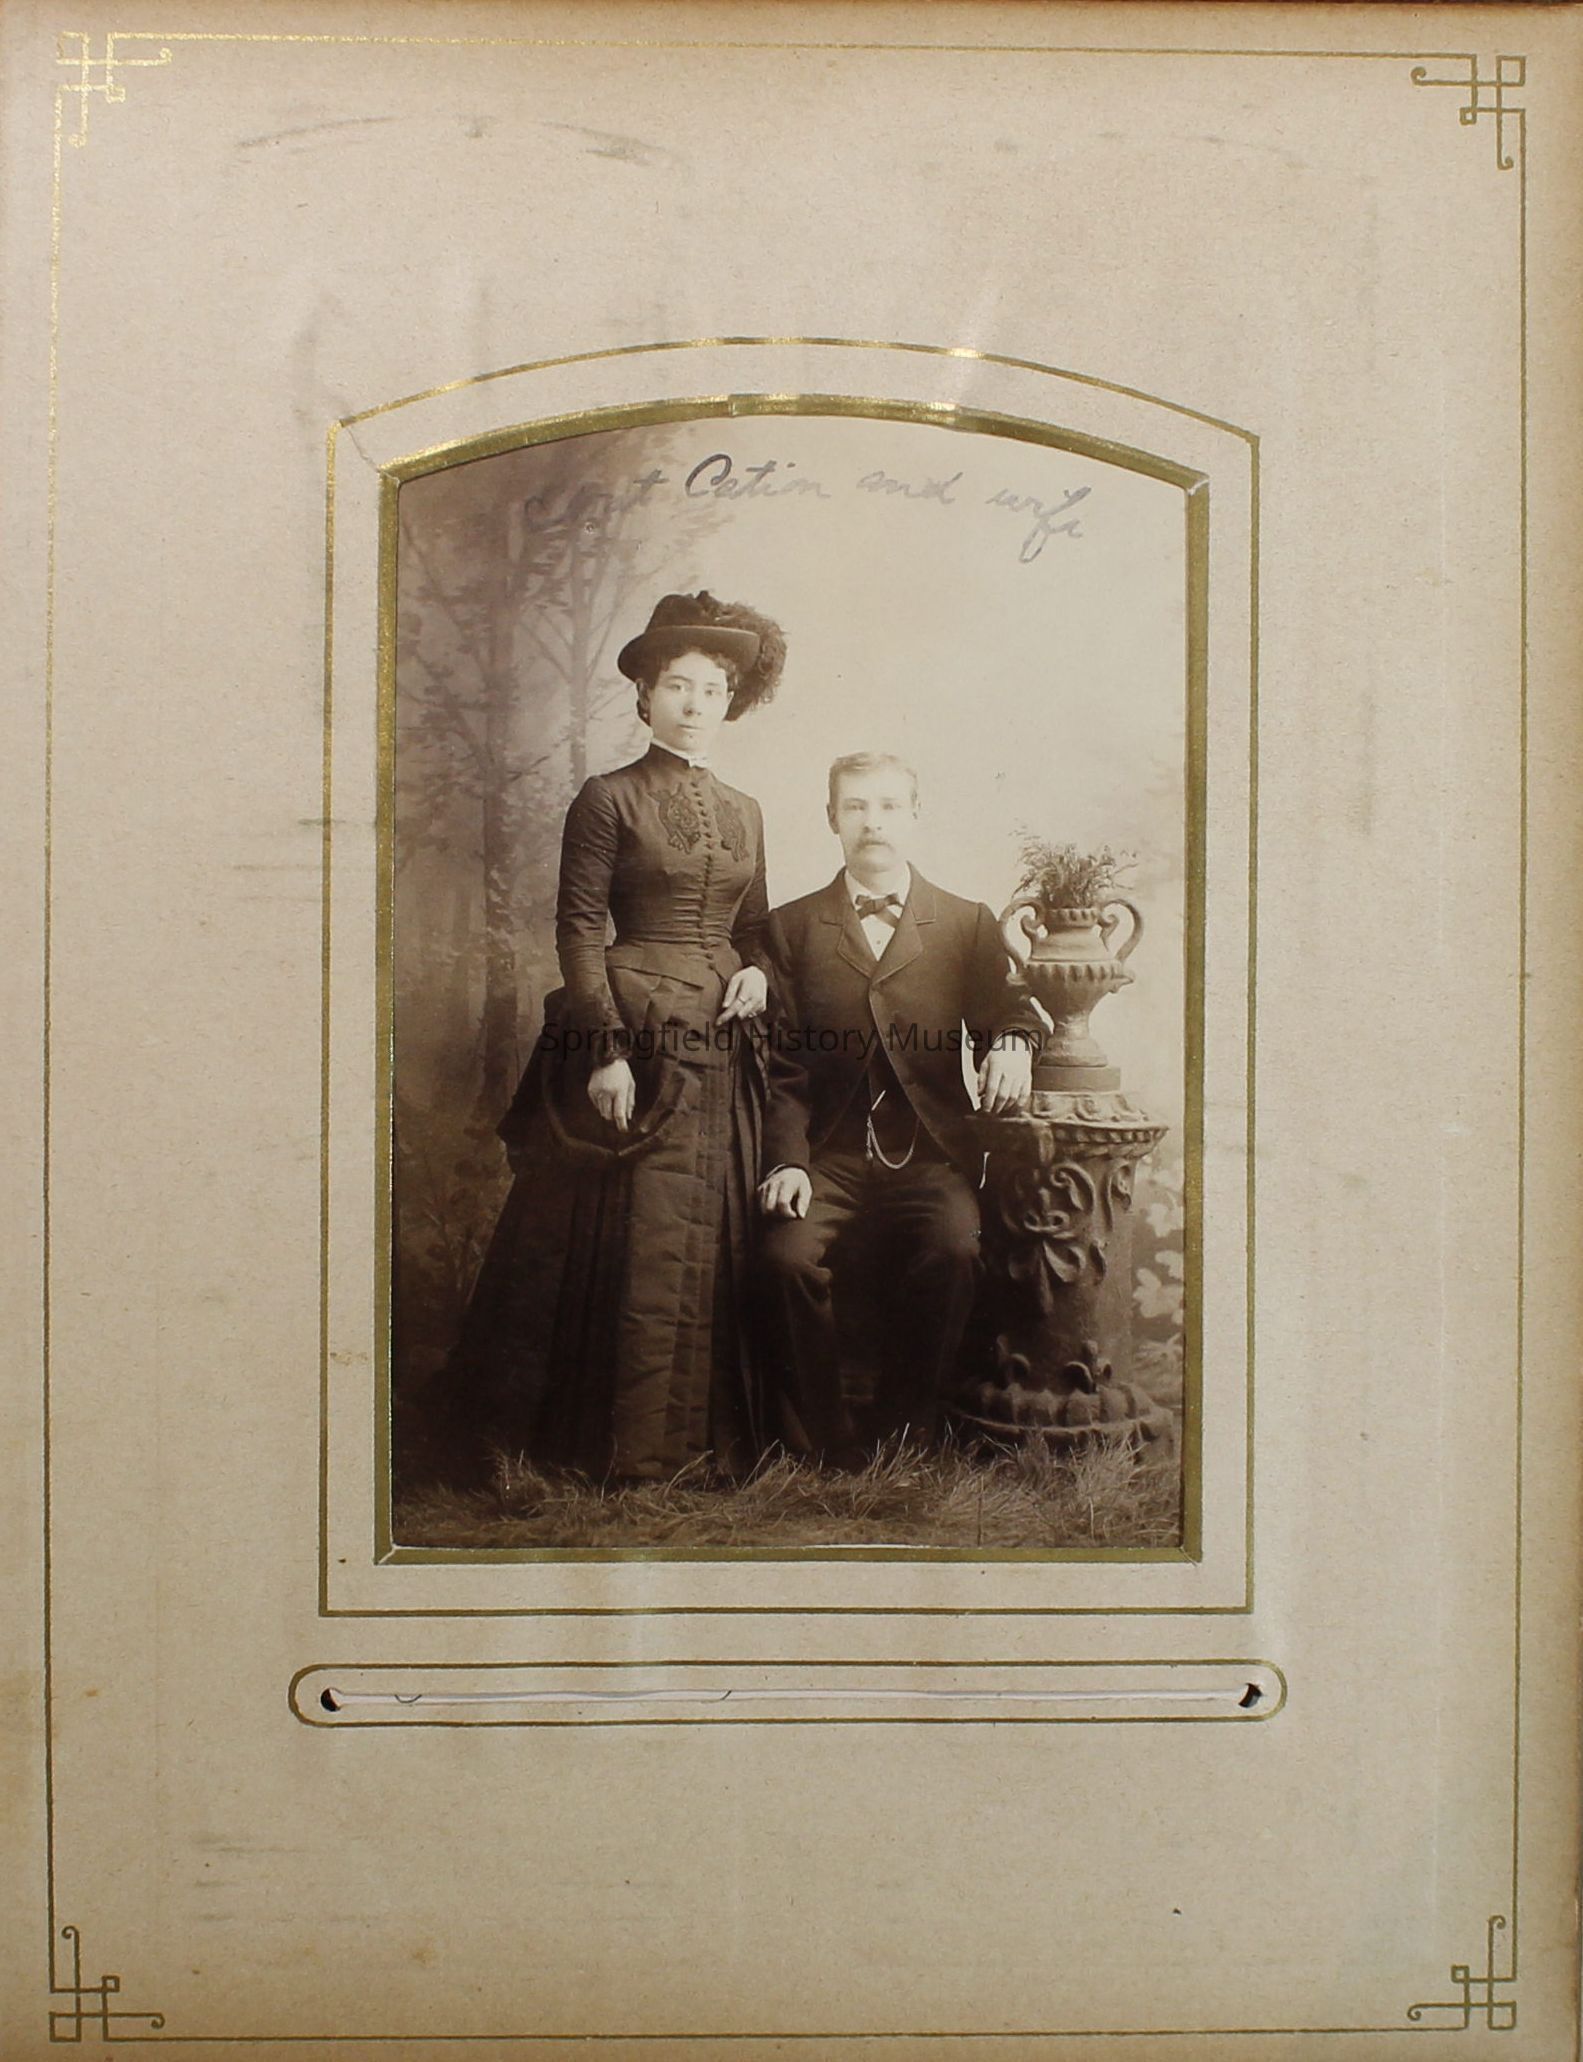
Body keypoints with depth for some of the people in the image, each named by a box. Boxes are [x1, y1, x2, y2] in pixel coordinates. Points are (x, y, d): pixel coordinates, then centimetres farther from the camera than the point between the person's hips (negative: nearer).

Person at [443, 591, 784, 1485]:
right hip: (636, 1041, -5)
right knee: (631, 1239, -2)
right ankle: (626, 1445, 11)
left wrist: (758, 971, -2)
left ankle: (710, 1436, 18)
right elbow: (580, 930, -8)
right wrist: (608, 1050, -15)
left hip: (723, 1050, 6)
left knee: (718, 1241, 8)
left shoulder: (745, 812, 14)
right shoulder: (609, 798, -3)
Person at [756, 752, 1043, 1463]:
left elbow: (1003, 1012, 10)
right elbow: (782, 1066, 7)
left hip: (931, 1157, 0)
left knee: (953, 1249, -30)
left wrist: (1012, 1043, -17)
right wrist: (787, 1161, -9)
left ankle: (901, 1426, -10)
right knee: (788, 1254, -28)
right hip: (829, 1158, 0)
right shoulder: (790, 928, 13)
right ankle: (823, 1437, -9)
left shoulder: (968, 925, 15)